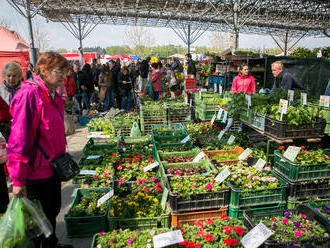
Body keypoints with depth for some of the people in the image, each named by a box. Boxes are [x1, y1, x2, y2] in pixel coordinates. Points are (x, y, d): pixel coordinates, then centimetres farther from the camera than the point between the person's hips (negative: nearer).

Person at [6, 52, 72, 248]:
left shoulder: (54, 95, 7)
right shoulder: (29, 94, -22)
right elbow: (19, 140, -23)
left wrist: (62, 157, 19)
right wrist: (18, 180, -20)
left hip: (52, 167, 9)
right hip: (36, 171, -9)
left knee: (53, 210, 24)